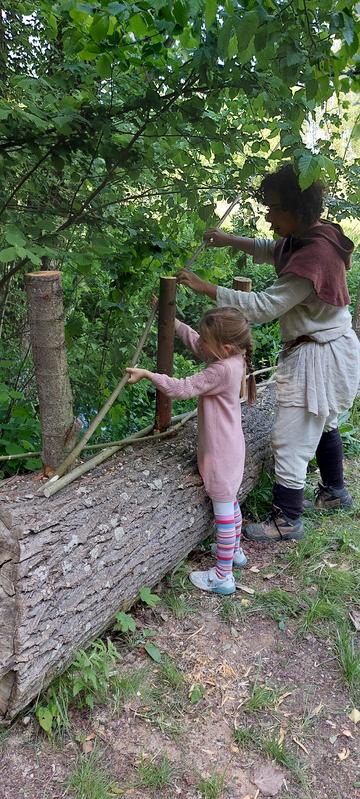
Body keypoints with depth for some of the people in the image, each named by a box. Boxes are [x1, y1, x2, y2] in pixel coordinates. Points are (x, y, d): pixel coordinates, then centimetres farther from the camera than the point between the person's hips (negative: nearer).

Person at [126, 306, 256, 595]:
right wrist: (172, 321, 10)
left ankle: (223, 576, 13)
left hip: (221, 453, -10)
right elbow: (195, 343, 14)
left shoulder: (222, 370, -28)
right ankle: (234, 550, 44)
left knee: (223, 511, 1)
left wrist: (147, 374, -18)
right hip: (230, 447, 10)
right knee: (230, 501, 24)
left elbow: (182, 389, -27)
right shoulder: (231, 357, -1)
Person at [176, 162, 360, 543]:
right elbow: (270, 250, 21)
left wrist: (206, 288, -25)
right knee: (322, 422, 25)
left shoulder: (312, 256, -29)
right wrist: (230, 240, 5)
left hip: (317, 355, -11)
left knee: (291, 438, -2)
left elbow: (263, 306, -30)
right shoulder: (306, 238, 2)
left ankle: (287, 519, 13)